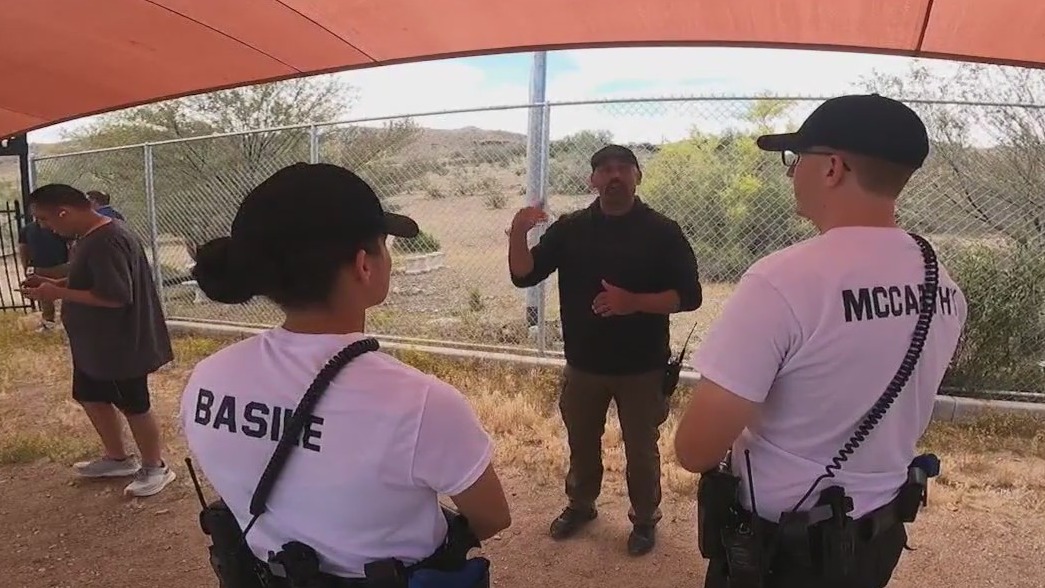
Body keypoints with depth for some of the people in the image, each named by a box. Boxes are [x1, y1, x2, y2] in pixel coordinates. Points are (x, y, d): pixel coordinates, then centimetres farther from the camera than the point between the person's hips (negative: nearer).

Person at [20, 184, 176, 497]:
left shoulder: (106, 242, -26)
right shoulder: (90, 237, 7)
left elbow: (115, 296, -30)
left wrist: (58, 294, -21)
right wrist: (54, 282, 5)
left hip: (120, 345, -11)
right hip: (94, 343, 11)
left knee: (134, 406, 5)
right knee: (90, 397, 22)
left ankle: (155, 468, 23)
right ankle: (118, 458, 39)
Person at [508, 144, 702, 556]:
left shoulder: (662, 232, -7)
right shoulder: (569, 228, 0)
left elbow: (689, 295, -10)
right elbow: (524, 276, -6)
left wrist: (635, 301, -25)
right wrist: (518, 231, -24)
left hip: (642, 367, -2)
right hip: (583, 364, 3)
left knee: (641, 449, 12)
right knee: (581, 442, 19)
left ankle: (645, 519, 34)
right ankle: (580, 505, 43)